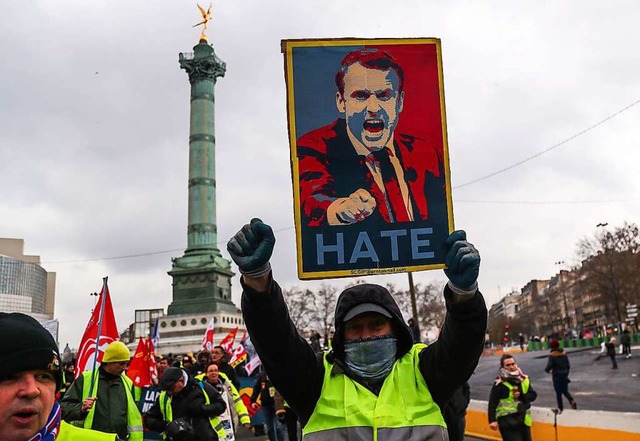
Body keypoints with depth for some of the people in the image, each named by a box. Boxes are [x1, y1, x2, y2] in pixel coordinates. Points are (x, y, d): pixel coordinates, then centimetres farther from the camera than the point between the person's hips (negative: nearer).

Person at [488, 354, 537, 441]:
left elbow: (533, 395, 4)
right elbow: (492, 403, -14)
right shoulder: (500, 383, -12)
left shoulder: (524, 379, 6)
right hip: (508, 421, -6)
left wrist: (521, 396, -15)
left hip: (523, 419, 6)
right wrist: (492, 420, -22)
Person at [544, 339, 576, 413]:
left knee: (558, 392, 6)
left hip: (556, 376, -5)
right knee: (565, 391, 17)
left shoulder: (552, 355, -13)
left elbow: (549, 365, -20)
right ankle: (572, 400, -8)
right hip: (564, 375, 5)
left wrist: (547, 370, 1)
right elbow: (568, 365, 8)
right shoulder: (564, 354, 4)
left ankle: (561, 408, 11)